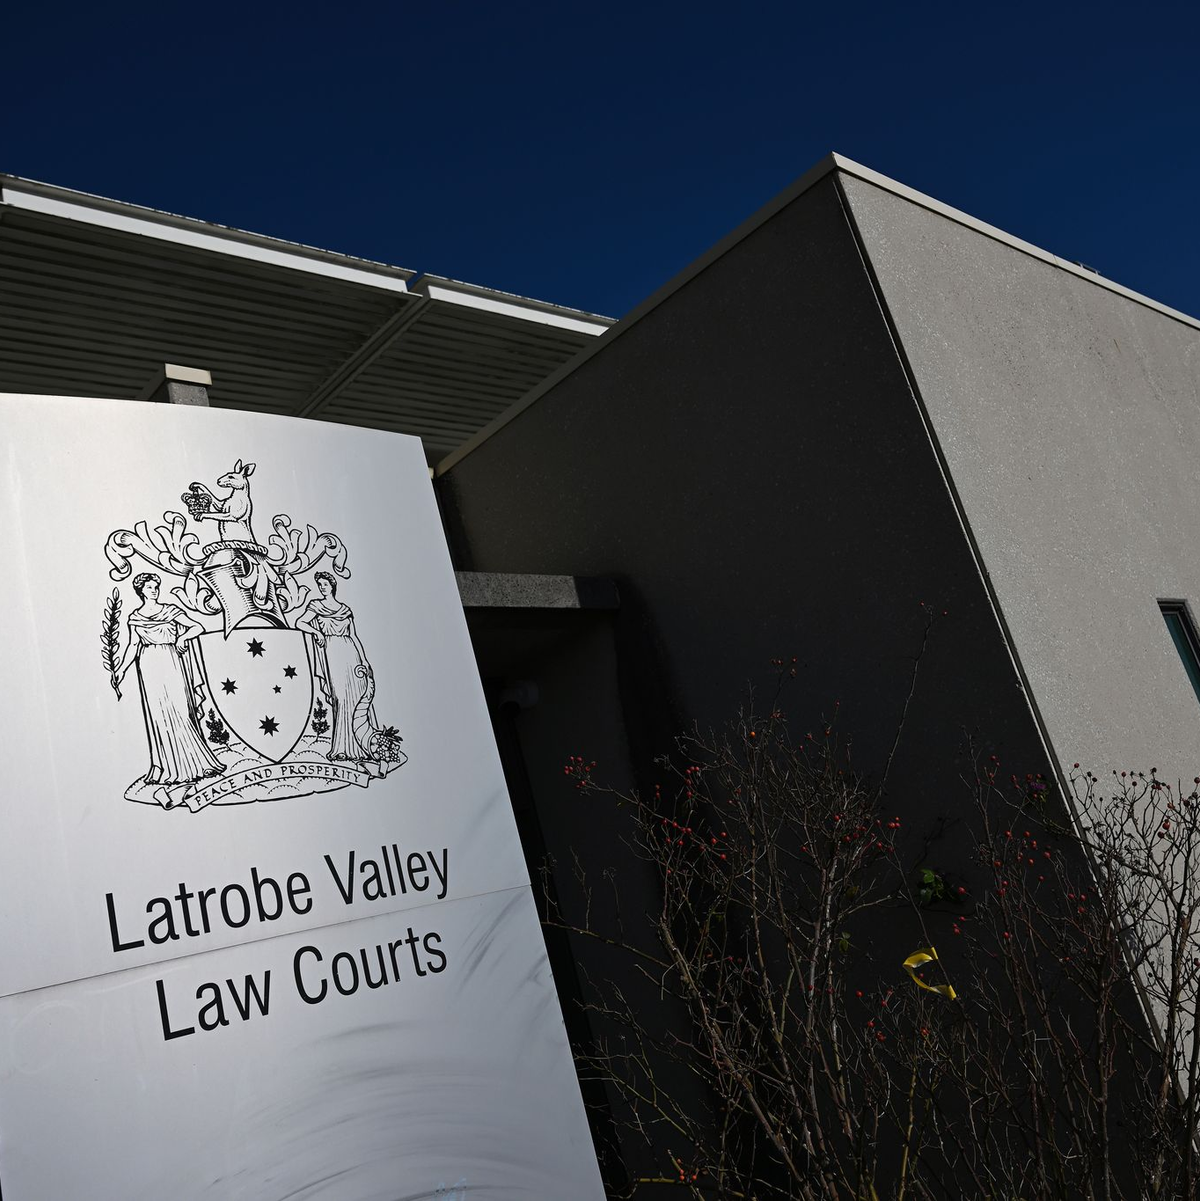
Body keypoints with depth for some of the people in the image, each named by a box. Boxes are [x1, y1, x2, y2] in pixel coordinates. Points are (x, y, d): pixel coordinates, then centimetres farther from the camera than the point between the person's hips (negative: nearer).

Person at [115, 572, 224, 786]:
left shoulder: (170, 611, 2)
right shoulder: (134, 617, 9)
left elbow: (198, 627, -2)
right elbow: (133, 645, 14)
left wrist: (182, 637, -19)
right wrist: (122, 669, 8)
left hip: (172, 663, -2)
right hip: (150, 666, 2)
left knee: (178, 709, -6)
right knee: (157, 712, 0)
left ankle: (189, 762, 3)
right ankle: (165, 765, 6)